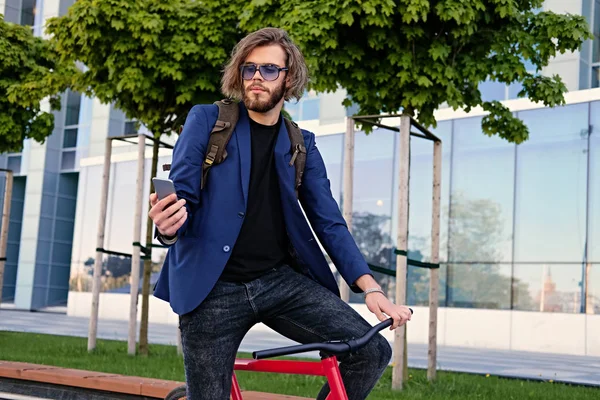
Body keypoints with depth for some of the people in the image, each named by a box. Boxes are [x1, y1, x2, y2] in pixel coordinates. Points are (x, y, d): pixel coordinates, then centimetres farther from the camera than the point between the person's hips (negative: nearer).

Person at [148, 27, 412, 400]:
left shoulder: (301, 145, 10)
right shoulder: (207, 120, 3)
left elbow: (330, 223, 6)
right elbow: (182, 195, -2)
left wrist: (371, 288, -8)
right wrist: (168, 225, -27)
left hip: (282, 281, 2)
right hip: (213, 288, -2)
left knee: (373, 351, -14)